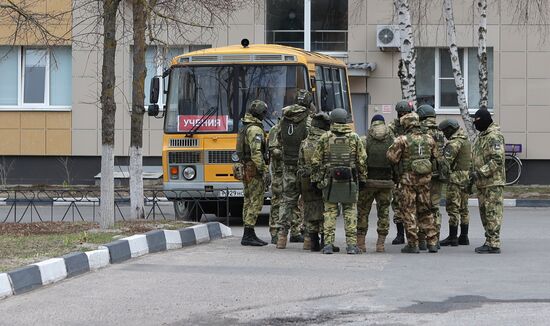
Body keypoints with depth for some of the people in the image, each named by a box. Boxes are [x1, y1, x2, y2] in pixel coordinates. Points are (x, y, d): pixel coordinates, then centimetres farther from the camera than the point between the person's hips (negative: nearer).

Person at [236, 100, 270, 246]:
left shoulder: (244, 128, 16)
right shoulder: (255, 129, -15)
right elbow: (256, 152, -24)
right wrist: (264, 171, -23)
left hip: (245, 170, 10)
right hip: (255, 171, -10)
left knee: (249, 202, 12)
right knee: (255, 202, -8)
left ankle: (249, 234, 16)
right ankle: (248, 235, -10)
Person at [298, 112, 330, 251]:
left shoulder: (304, 143, 4)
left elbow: (300, 164, 8)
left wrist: (302, 182, 16)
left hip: (307, 183, 4)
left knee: (311, 212, 9)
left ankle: (312, 241, 9)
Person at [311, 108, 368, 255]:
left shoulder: (325, 137, 1)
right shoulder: (354, 137, 2)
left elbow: (316, 161, 2)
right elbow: (362, 160, 2)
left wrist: (316, 179, 10)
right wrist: (362, 179, 11)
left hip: (329, 180, 0)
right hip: (350, 181, 0)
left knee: (330, 212, 4)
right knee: (350, 212, 5)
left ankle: (328, 244, 0)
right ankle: (351, 244, 2)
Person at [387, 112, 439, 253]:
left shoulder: (402, 140, -10)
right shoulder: (429, 139, 6)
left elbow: (392, 157, -10)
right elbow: (434, 157, 13)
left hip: (408, 179, -5)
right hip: (425, 179, 5)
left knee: (409, 211, 2)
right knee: (426, 211, 14)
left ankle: (413, 244, 1)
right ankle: (432, 242, 12)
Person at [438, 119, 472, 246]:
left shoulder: (455, 142, -14)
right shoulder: (466, 140, 17)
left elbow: (447, 159, -25)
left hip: (456, 178, -10)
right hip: (466, 178, 10)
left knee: (453, 208, -6)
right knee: (463, 209, 13)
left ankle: (452, 238, -7)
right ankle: (464, 237, 15)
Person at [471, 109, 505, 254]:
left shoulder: (494, 136, -14)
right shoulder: (481, 136, 18)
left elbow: (497, 159, -22)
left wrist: (480, 172, -24)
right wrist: (473, 174, 19)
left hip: (493, 182, -10)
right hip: (482, 183, 10)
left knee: (492, 213, -9)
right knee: (484, 213, 13)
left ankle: (494, 244, -8)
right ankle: (489, 241, 20)